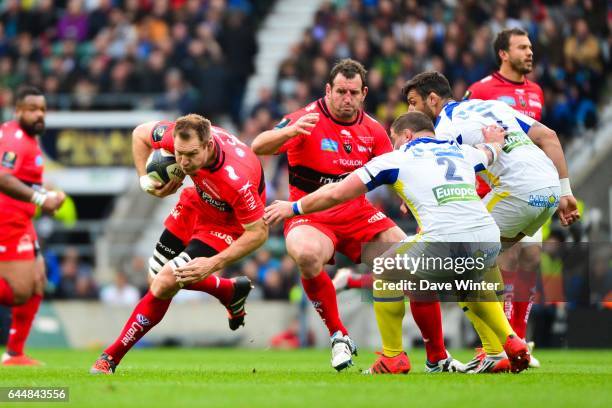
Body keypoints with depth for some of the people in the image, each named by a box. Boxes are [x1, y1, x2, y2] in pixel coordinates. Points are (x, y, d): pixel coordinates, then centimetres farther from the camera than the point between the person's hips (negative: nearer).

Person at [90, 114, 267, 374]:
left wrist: (214, 264, -33)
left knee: (164, 284, -17)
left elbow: (258, 232, -30)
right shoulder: (179, 136, -28)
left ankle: (112, 357, -5)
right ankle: (231, 291, 42)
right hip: (199, 202, 7)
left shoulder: (237, 180, -42)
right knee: (161, 275, 18)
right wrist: (144, 179, -15)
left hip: (229, 223, -7)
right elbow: (140, 134, -4)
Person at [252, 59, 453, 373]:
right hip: (310, 217, -4)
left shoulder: (372, 130, 6)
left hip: (358, 214, 4)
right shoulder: (308, 120, -10)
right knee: (307, 254, -40)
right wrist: (290, 131, -44)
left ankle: (437, 357, 8)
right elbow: (258, 147, -23)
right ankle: (338, 336, -18)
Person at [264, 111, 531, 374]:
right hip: (490, 241, 5)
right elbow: (492, 151, 52)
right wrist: (495, 140, 78)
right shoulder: (462, 152, 26)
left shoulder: (396, 159, 14)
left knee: (385, 273, 22)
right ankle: (512, 344, 26)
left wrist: (293, 208, 32)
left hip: (443, 242, -5)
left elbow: (335, 194, 16)